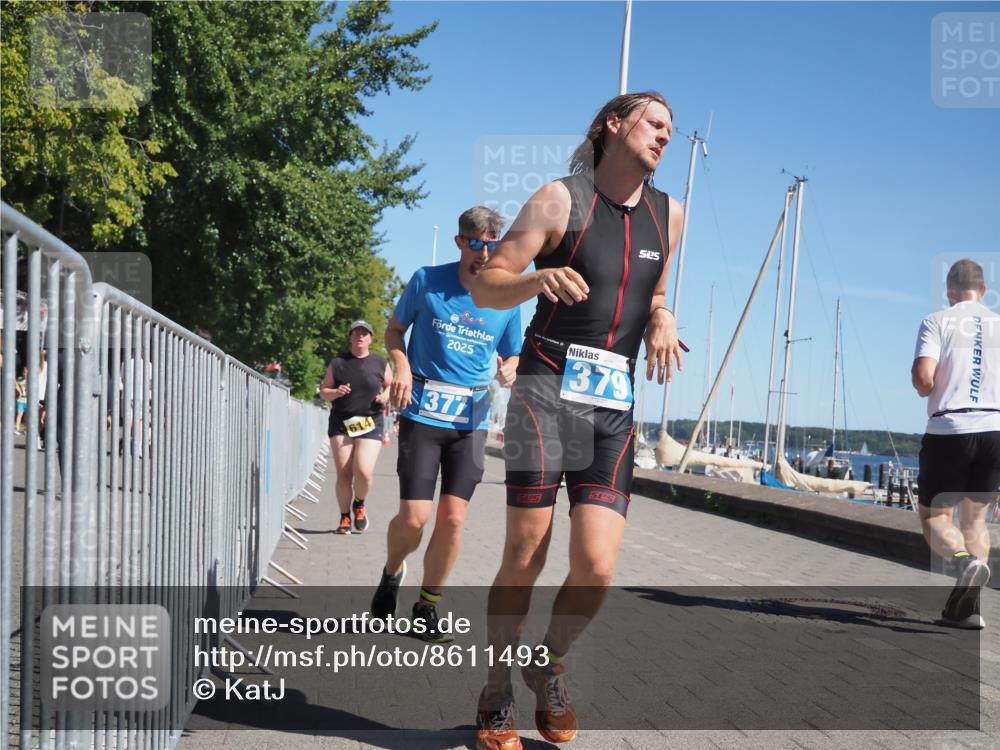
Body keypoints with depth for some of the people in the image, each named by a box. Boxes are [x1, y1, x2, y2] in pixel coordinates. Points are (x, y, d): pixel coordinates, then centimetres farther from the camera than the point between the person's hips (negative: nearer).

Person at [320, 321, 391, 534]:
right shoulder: (337, 363, 8)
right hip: (341, 423, 1)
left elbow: (391, 385, 22)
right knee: (343, 474, -2)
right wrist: (336, 393, -9)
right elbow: (323, 392, 12)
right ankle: (345, 517, 15)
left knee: (364, 471, -16)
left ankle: (359, 504, 14)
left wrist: (386, 395, 0)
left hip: (370, 424, -1)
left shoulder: (380, 364, 8)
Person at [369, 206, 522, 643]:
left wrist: (508, 374, -9)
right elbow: (394, 330, 9)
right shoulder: (426, 282, -3)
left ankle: (427, 606, 16)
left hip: (471, 419, 2)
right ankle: (392, 574, 25)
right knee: (414, 518, -8)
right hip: (422, 412, -2)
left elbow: (511, 358, 14)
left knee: (452, 518, -3)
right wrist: (402, 366, -10)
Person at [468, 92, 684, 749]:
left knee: (597, 570, -8)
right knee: (524, 561, -5)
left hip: (614, 405, 4)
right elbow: (486, 285, -2)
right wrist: (541, 277, -22)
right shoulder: (561, 200, 0)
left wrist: (662, 320, 5)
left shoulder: (669, 214, 14)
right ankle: (498, 696, 15)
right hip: (548, 389, -4)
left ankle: (550, 667, 22)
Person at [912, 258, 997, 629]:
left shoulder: (937, 321, 1)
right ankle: (966, 605, 5)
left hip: (949, 429, -3)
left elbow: (922, 378, -12)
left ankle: (964, 560, -24)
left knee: (934, 514, 8)